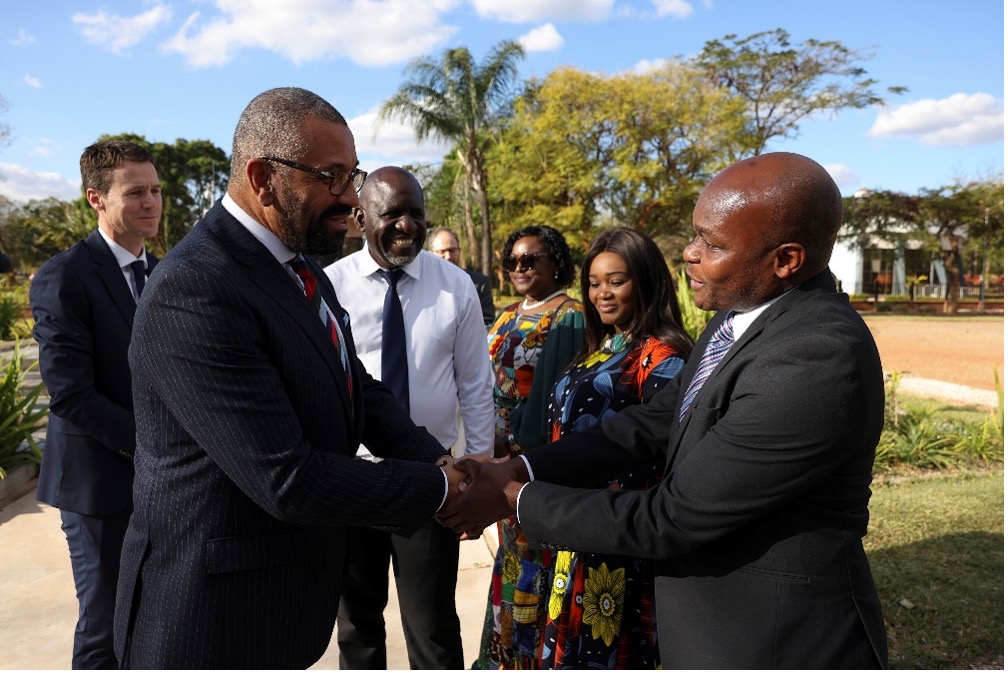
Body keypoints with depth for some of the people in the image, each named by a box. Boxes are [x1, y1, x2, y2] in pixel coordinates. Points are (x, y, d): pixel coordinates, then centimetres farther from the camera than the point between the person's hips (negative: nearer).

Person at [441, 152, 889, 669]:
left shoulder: (818, 362, -30)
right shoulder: (742, 312, -2)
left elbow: (671, 519, -27)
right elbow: (655, 421, 1)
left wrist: (516, 500, -17)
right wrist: (518, 470, -7)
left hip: (781, 642, -7)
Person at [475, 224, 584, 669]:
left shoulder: (568, 317, -11)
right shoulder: (507, 316, 13)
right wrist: (492, 448, 10)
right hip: (505, 453, 8)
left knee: (532, 555, 3)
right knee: (513, 551, 18)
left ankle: (530, 653, 21)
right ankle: (507, 648, 34)